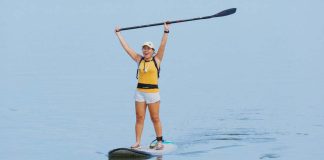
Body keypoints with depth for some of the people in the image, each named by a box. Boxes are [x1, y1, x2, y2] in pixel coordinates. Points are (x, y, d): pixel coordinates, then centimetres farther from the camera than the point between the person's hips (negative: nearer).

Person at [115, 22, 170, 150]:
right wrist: (118, 34, 12)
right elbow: (126, 47, 10)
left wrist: (166, 31, -19)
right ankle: (137, 142, 2)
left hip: (153, 92, -3)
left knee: (155, 118, 2)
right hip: (139, 92, 3)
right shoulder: (139, 59, 7)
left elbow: (162, 46, -11)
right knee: (139, 118, 2)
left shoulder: (156, 59, 0)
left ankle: (159, 142, 9)